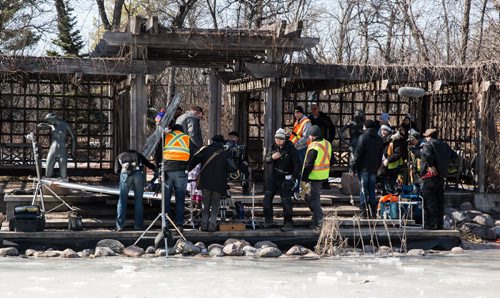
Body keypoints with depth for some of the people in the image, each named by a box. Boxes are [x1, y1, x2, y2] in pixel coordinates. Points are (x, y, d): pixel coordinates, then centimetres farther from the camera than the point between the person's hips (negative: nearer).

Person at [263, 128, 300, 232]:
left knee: (286, 201, -5)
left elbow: (297, 165, -11)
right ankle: (268, 220, 14)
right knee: (267, 198, 4)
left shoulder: (291, 148, -12)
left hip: (286, 179, -6)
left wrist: (294, 178, -16)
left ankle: (288, 224, 2)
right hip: (274, 177, 6)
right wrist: (272, 157, -13)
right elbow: (266, 160, 10)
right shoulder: (274, 147, 4)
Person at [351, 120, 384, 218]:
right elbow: (380, 155, 15)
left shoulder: (363, 137, -8)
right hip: (374, 168, 5)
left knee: (363, 189, -3)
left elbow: (358, 153, -11)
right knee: (372, 189, 9)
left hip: (363, 167, -5)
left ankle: (363, 211, -7)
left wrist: (354, 166, -6)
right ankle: (372, 211, 8)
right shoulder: (379, 139, 11)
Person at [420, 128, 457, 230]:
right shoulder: (445, 145, 18)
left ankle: (431, 224, -11)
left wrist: (431, 166, -20)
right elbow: (454, 155, 27)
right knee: (439, 200, 13)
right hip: (441, 176, 8)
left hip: (431, 176, -8)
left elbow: (427, 155, -26)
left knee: (429, 200, -7)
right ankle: (439, 224, 14)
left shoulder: (428, 144, -6)